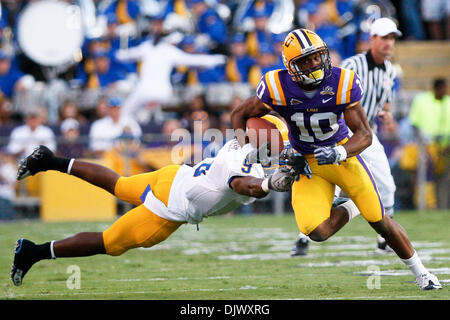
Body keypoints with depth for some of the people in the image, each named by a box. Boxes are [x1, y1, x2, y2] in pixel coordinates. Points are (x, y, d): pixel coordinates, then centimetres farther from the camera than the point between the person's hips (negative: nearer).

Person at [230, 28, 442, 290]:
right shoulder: (278, 89, -20)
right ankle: (350, 210, 16)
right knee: (317, 232, -20)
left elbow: (365, 134, -18)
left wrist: (339, 153, -37)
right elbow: (240, 115, -4)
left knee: (381, 222, 0)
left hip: (343, 153, 0)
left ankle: (420, 271, 25)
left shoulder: (342, 84, -20)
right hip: (306, 163, 0)